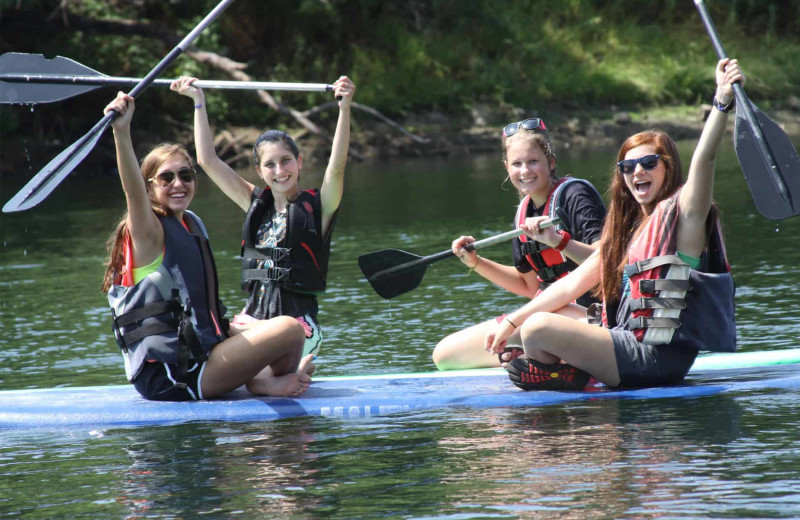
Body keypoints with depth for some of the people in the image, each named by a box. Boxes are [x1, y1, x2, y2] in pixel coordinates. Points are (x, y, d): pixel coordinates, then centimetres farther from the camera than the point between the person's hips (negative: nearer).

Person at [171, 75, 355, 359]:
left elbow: (336, 166, -17)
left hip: (299, 321, -5)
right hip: (254, 315, 5)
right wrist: (198, 100, 15)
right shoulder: (256, 204, 14)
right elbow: (208, 160, 15)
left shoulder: (318, 206, 1)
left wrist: (345, 107, -29)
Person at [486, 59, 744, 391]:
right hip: (630, 349, 9)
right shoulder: (625, 230, 20)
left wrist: (723, 102, -38)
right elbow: (573, 284, 20)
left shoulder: (681, 213, -4)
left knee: (539, 327, -23)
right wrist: (512, 322, 14)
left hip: (659, 357, -9)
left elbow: (703, 159, -23)